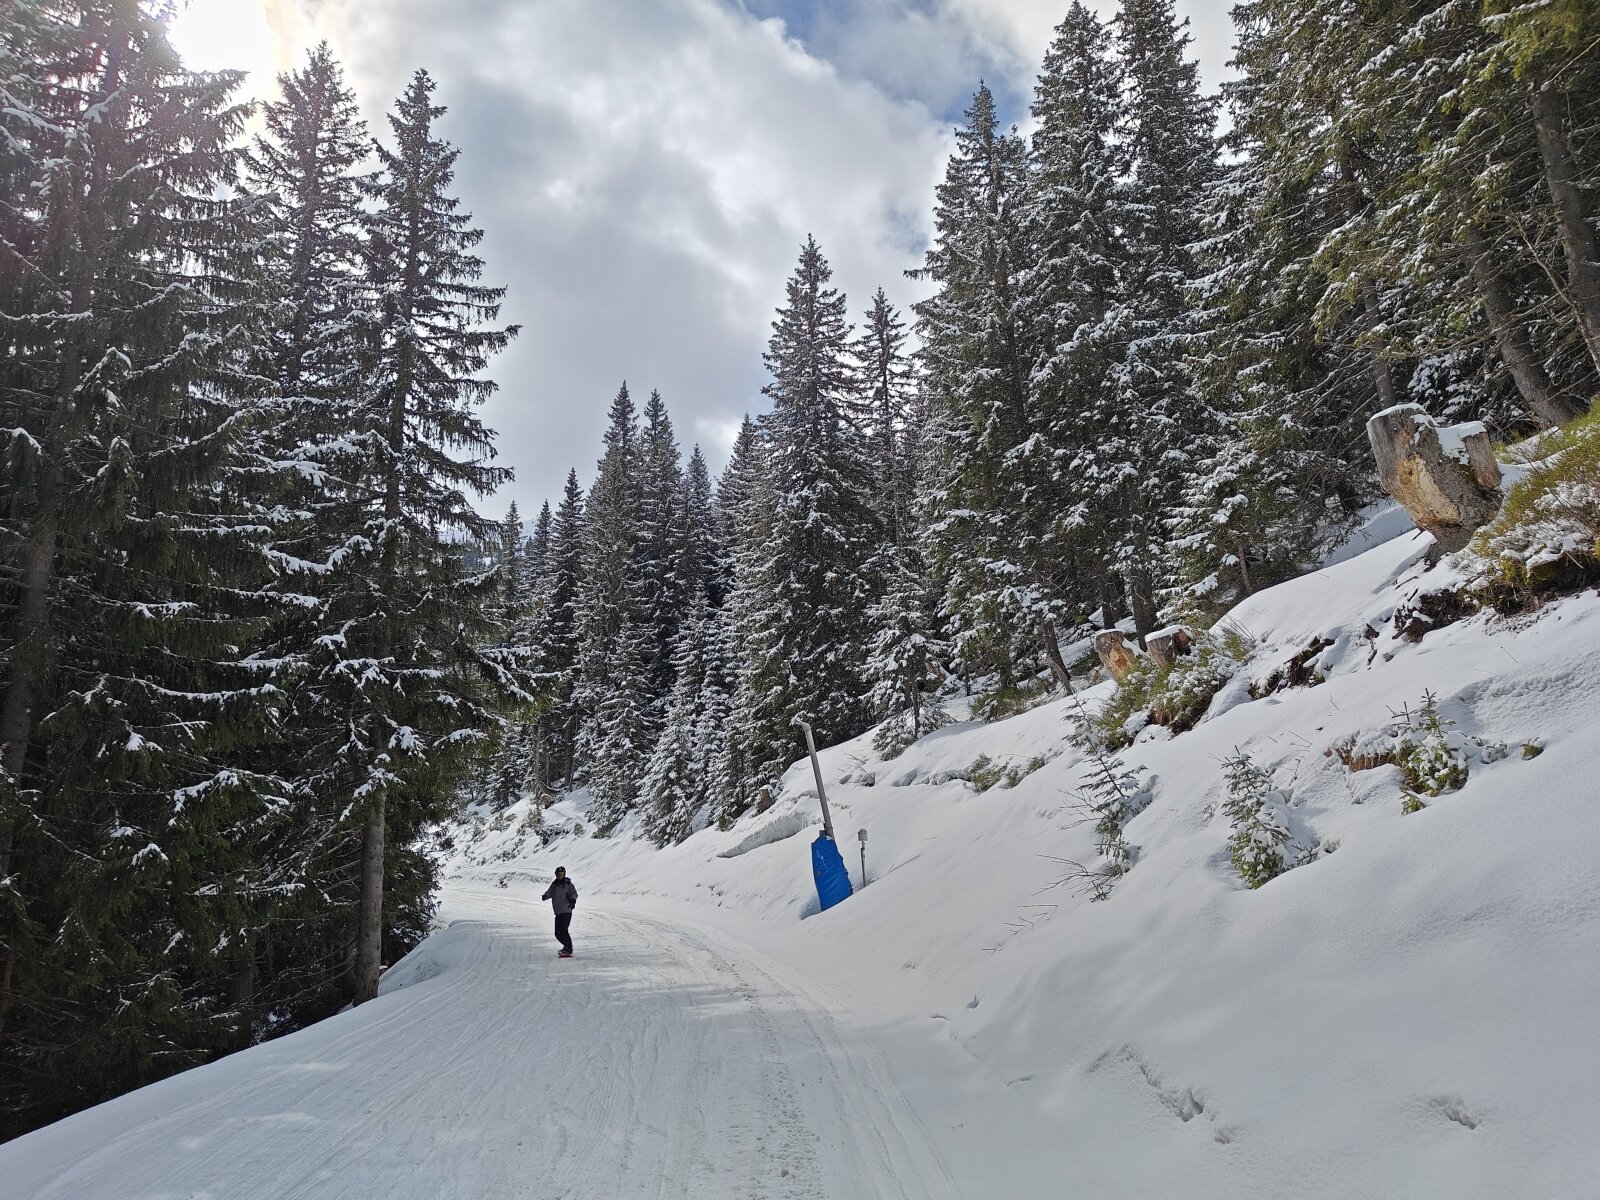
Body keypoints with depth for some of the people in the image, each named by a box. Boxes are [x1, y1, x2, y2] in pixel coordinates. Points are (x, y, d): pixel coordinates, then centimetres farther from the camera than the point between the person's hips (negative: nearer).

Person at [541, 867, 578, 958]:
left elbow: (573, 893, -12)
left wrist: (573, 900, -32)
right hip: (558, 912, 6)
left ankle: (568, 949, -7)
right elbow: (549, 892, 9)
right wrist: (545, 896, -14)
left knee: (563, 930, -16)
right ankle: (567, 946, 27)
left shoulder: (568, 884, -3)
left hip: (566, 911, -6)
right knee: (557, 933, 8)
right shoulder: (554, 884, 13)